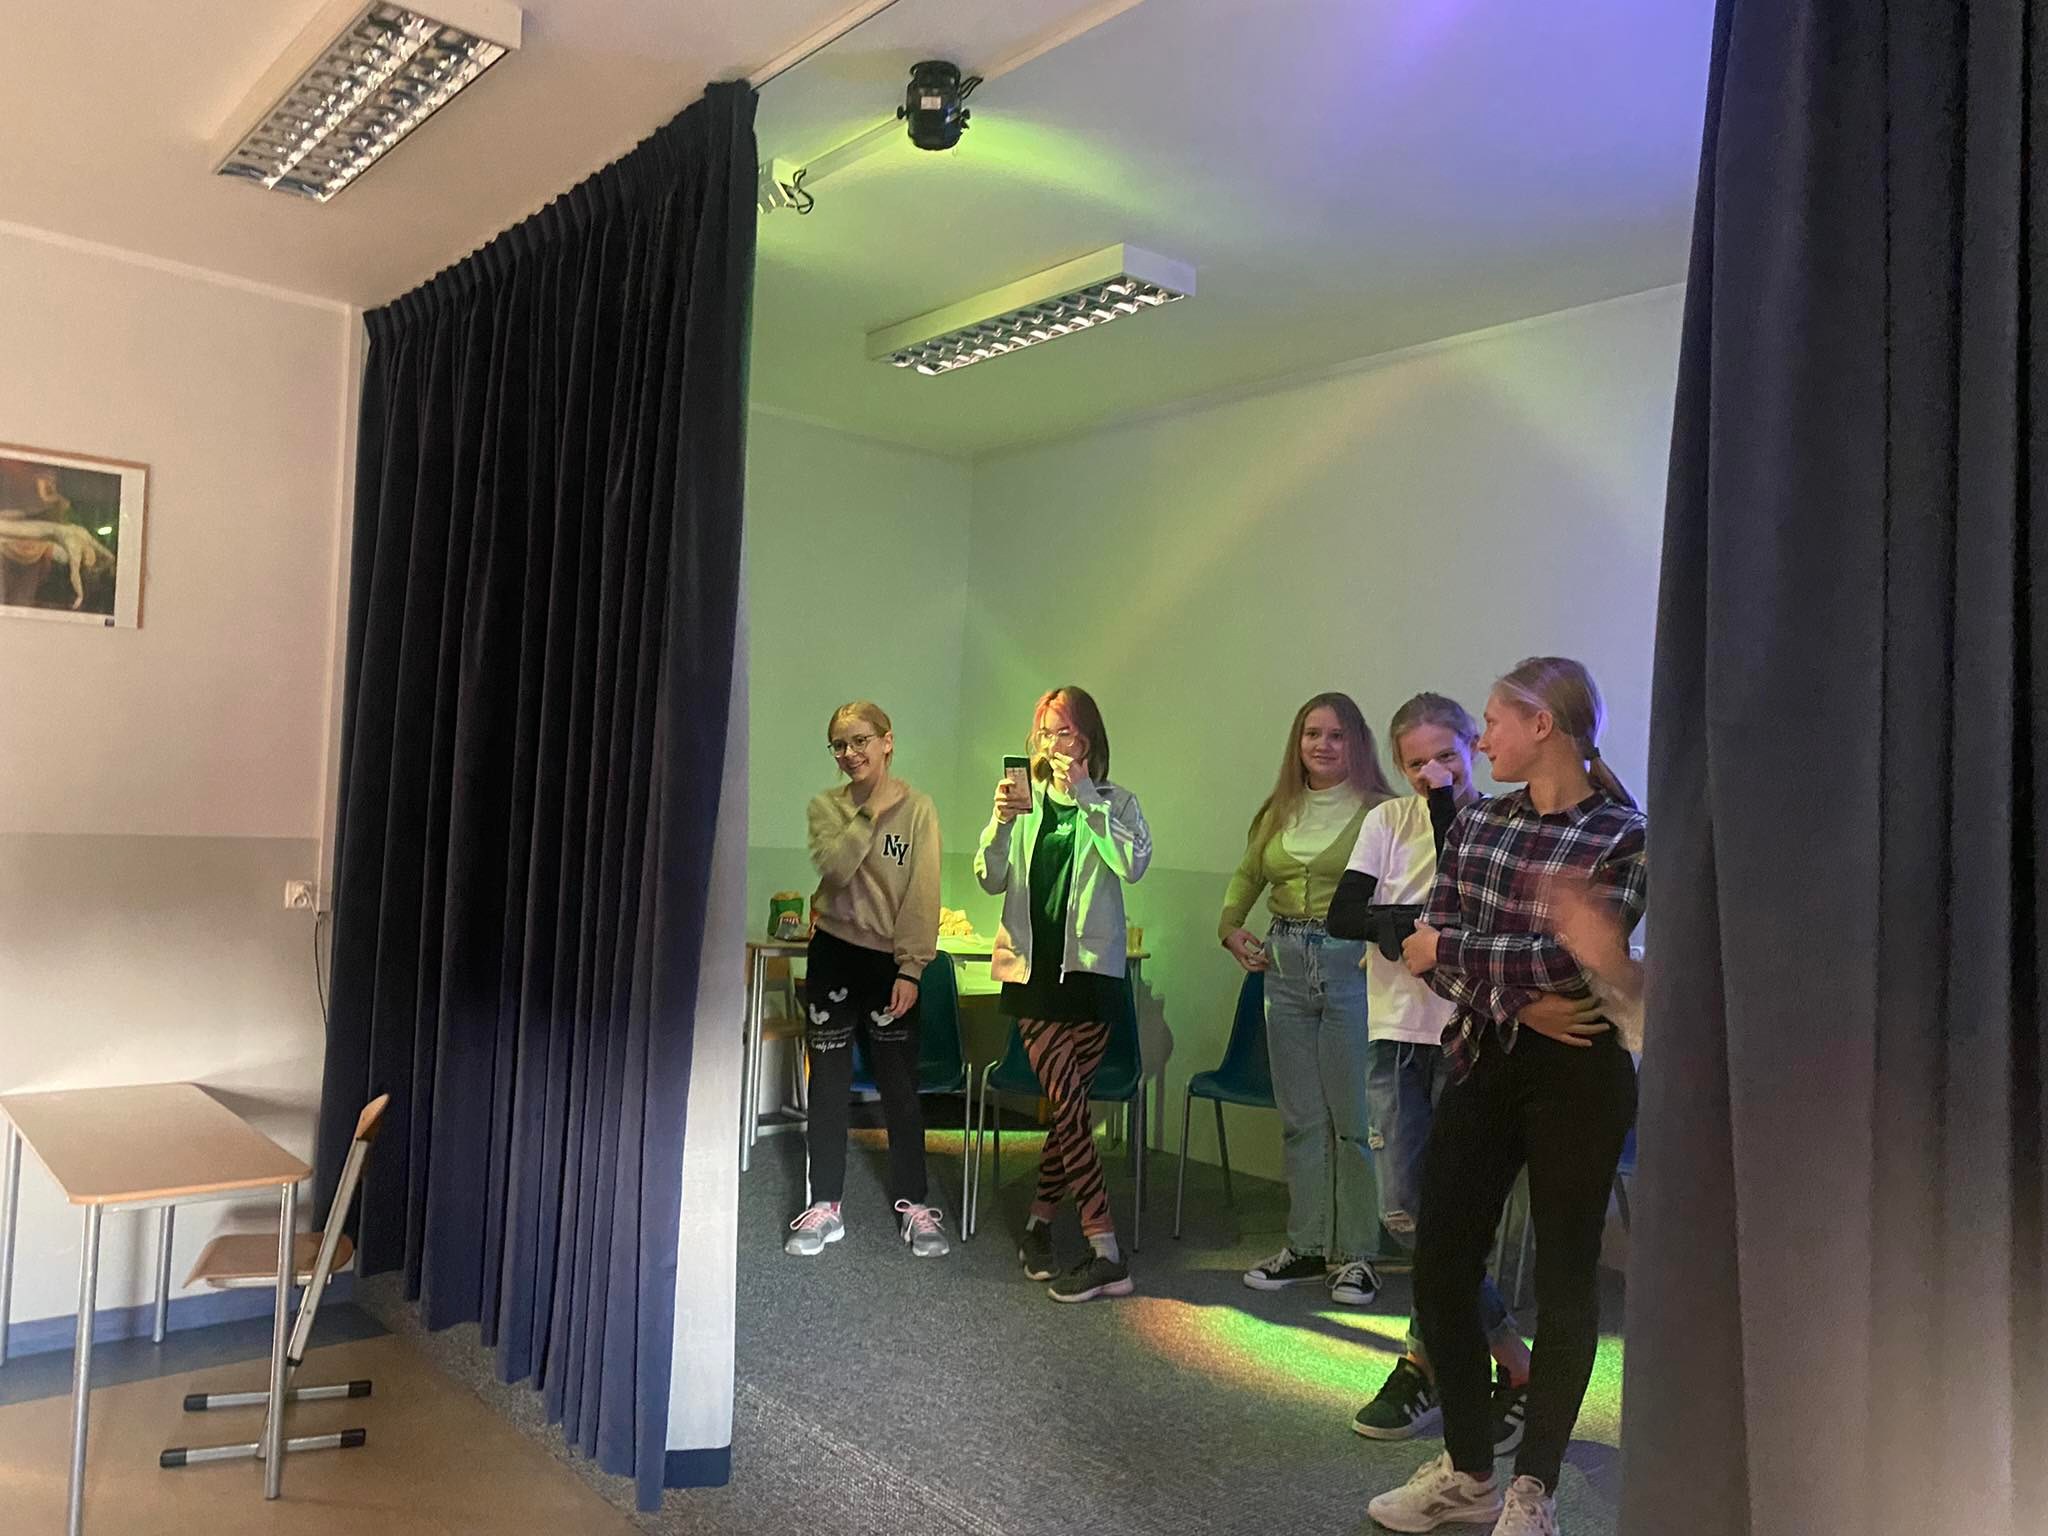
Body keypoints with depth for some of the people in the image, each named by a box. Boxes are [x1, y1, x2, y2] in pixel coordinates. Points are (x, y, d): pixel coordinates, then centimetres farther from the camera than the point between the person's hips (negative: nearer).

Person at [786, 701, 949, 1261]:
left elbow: (923, 896, -9)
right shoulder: (826, 806, 0)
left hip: (891, 960, -2)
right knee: (828, 1083, 8)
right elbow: (834, 868, -17)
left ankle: (913, 1207, 17)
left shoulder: (917, 808, -6)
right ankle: (824, 1207, 19)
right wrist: (872, 811, -19)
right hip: (834, 953, 2)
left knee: (900, 1085, 3)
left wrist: (910, 970, -13)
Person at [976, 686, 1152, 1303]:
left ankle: (1039, 1223, 16)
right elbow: (991, 879, 1)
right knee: (1068, 1103, -6)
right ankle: (1106, 1253, -1)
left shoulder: (1114, 801, 4)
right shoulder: (1025, 798, 9)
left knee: (1066, 1104, -1)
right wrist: (1002, 822, -17)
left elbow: (1134, 863, -15)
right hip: (1033, 967, 1)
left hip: (1091, 968, -1)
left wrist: (1086, 796, -18)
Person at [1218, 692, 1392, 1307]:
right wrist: (1230, 928, 13)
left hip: (1352, 964, -6)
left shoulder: (1379, 811, -7)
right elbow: (1247, 876, 25)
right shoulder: (1279, 812, 12)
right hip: (1286, 964, 6)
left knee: (1355, 1117, 2)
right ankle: (1306, 1246, 23)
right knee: (1300, 1117, 12)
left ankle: (1355, 1255, 14)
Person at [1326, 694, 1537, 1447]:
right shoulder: (1387, 821, 7)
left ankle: (1424, 1365, 18)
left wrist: (1448, 805, -18)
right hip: (1396, 1031, 4)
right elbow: (1342, 913, -3)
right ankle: (1514, 1366, 23)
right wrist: (1408, 921, -17)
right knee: (1405, 1211, 5)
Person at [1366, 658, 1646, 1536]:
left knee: (1565, 1276, 7)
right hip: (1483, 1061, 5)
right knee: (1439, 1262, 6)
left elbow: (1567, 959, -20)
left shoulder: (1621, 837, -9)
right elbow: (1431, 950, 0)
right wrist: (1519, 1004, -14)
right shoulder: (1476, 823, 7)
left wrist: (1448, 949, -11)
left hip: (1577, 1075, -5)